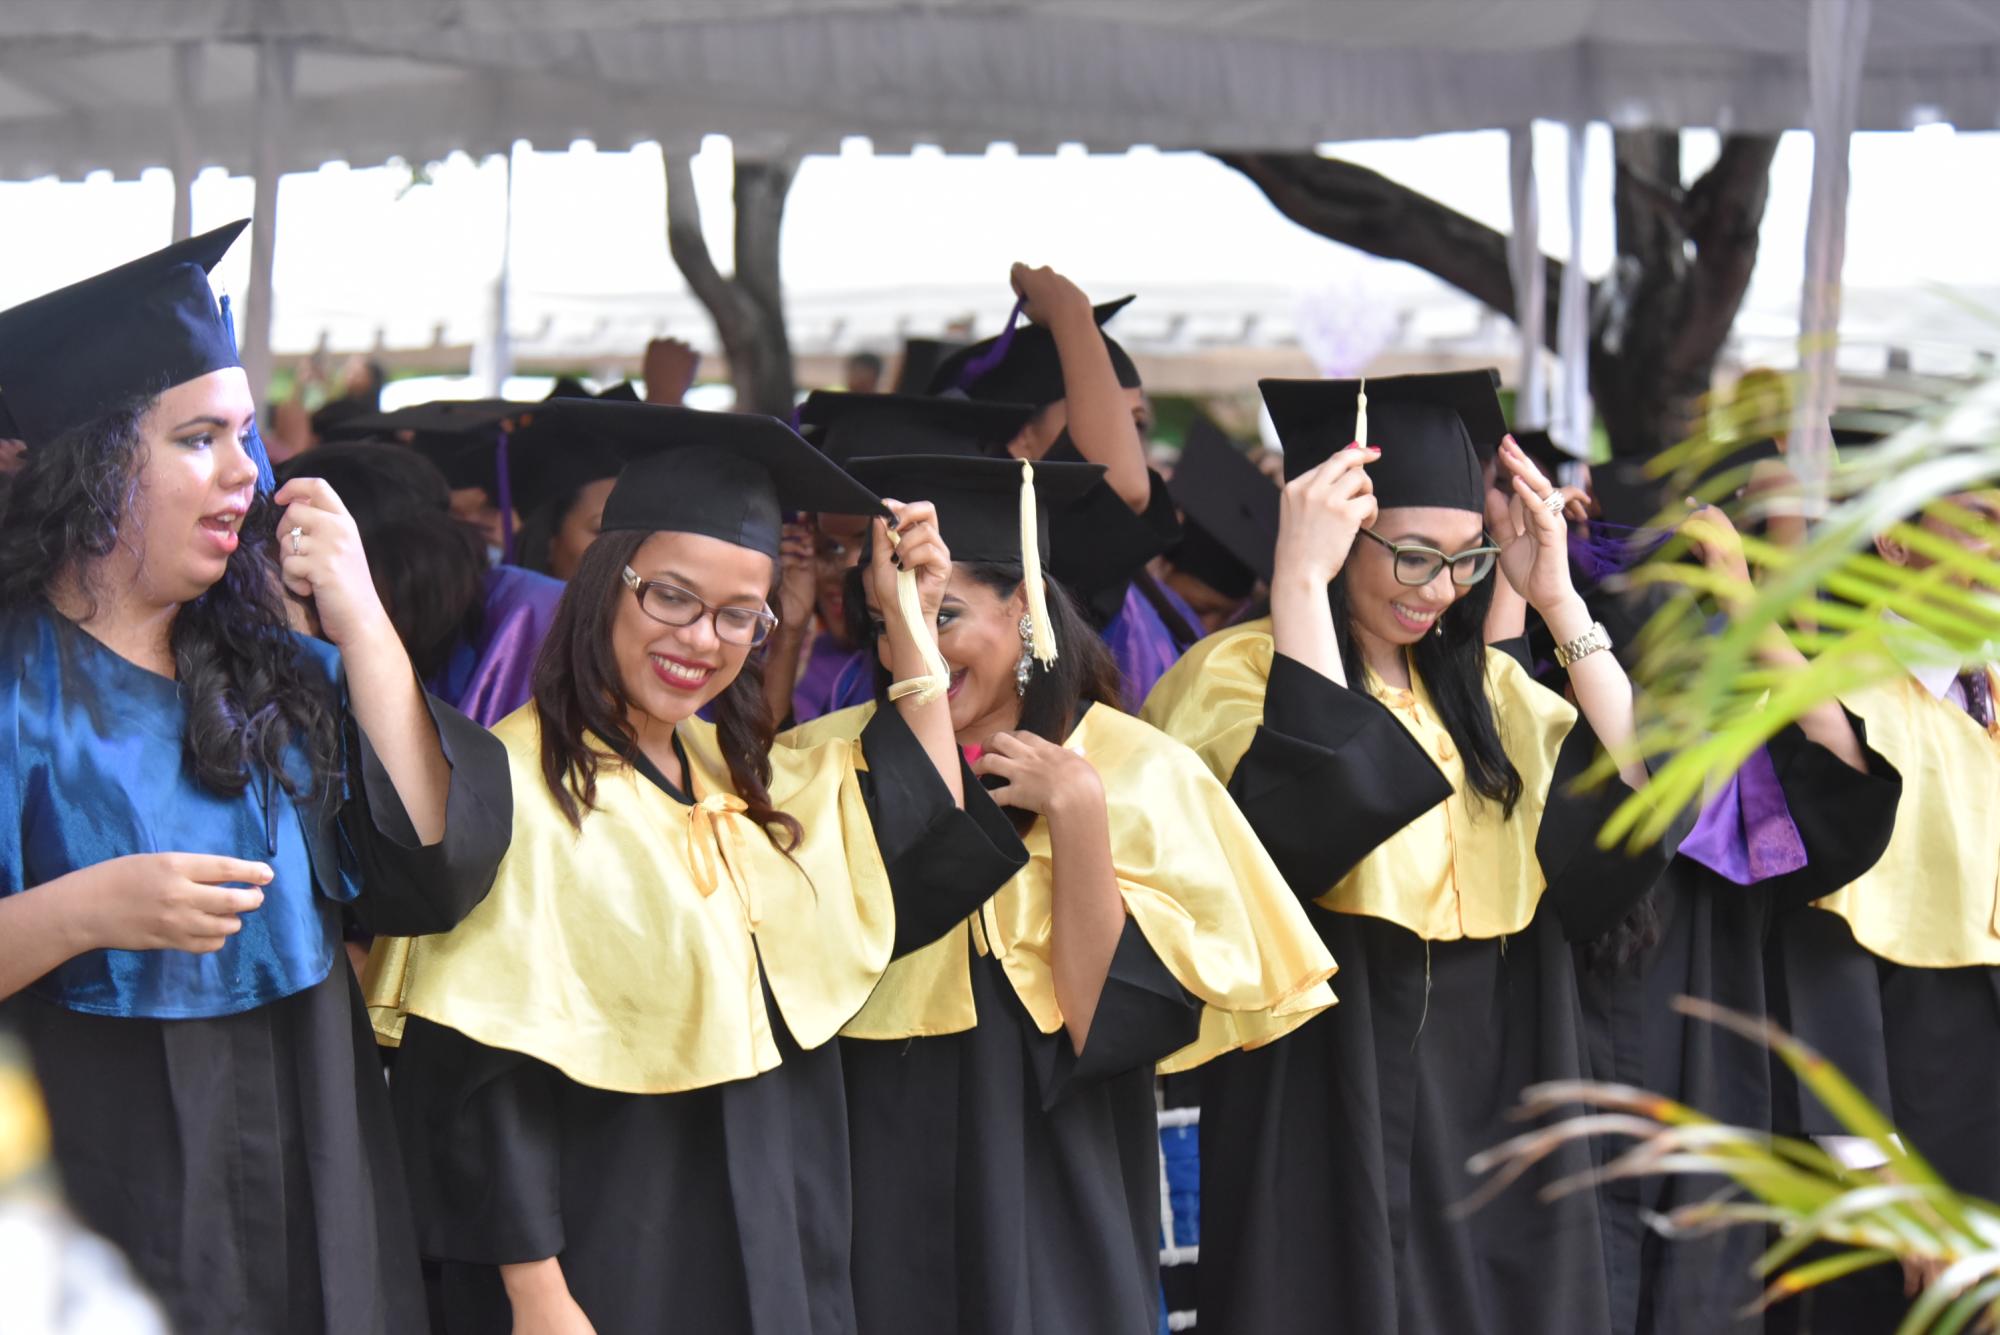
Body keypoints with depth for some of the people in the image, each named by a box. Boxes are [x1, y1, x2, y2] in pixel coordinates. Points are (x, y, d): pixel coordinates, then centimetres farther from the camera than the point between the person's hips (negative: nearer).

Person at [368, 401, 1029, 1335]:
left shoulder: (735, 772, 10)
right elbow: (476, 1080, -16)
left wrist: (911, 627, 13)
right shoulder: (521, 784, -13)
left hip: (769, 1252, 7)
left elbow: (929, 828, 19)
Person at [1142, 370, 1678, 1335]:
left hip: (1495, 1118, 6)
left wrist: (1558, 603, -4)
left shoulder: (1488, 690, 12)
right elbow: (1310, 819, -26)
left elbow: (1635, 802, -2)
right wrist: (1299, 578, -24)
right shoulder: (1240, 672, -7)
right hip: (1332, 1110, -6)